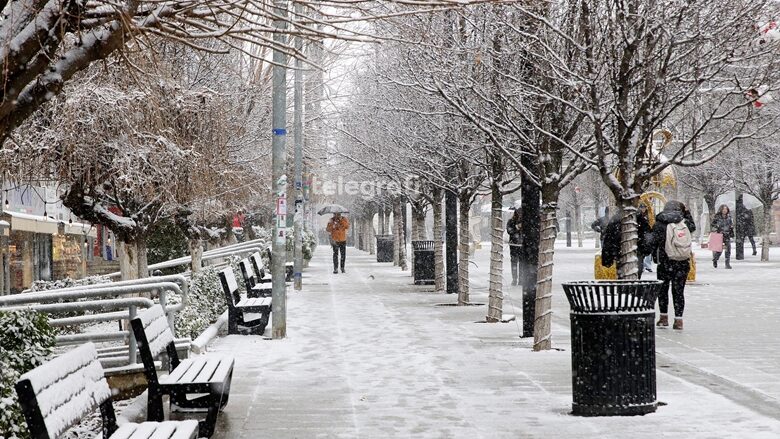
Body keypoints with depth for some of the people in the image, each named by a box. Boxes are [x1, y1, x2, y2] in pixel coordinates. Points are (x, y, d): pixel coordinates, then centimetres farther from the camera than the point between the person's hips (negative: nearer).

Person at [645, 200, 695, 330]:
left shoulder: (659, 224, -10)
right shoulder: (685, 223, -1)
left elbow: (650, 242, -14)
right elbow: (693, 228, 23)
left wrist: (655, 255, 2)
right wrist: (687, 213, 28)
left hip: (664, 263, -2)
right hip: (682, 264, 2)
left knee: (663, 290, 15)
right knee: (678, 290, 8)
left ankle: (664, 317, 21)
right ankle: (678, 320, 7)